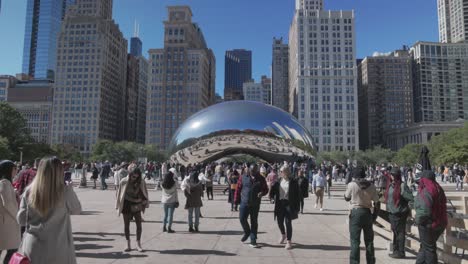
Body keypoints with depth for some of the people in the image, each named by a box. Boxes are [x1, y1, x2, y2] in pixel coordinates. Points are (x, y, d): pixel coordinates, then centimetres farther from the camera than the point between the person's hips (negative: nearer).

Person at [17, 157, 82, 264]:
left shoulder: (29, 191, -5)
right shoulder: (65, 191, -14)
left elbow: (21, 220, 3)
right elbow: (76, 210, 3)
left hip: (32, 248, 3)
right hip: (56, 249, -3)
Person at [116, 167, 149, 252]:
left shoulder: (141, 182, -11)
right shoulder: (123, 182, -13)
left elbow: (144, 193, 2)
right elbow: (119, 194, -3)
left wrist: (145, 203, 0)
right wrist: (119, 207, -1)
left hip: (136, 205, 1)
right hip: (126, 205, 0)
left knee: (139, 224, -1)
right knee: (126, 225, 7)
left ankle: (138, 244, 10)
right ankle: (128, 244, 19)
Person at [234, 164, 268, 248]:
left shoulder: (261, 179, 2)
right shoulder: (243, 177, 1)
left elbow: (266, 189, 7)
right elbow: (238, 189, 4)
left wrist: (262, 193, -15)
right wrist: (237, 199, 3)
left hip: (255, 204, 0)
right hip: (244, 202, 0)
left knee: (254, 222, 6)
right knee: (242, 219, -4)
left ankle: (253, 240, 15)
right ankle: (247, 232, 25)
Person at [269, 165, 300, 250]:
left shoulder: (293, 182, -4)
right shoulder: (278, 181, 7)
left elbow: (298, 195, -4)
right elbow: (274, 190, 8)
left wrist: (297, 207, -8)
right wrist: (272, 195, -15)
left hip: (289, 204, -4)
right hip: (280, 204, 4)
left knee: (288, 223, -3)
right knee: (280, 222, 11)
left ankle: (288, 241, 8)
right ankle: (283, 235, 40)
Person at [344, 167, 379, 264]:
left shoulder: (352, 185, -9)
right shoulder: (371, 186, 1)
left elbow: (346, 198, 5)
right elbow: (376, 202, 1)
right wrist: (374, 215, 11)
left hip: (355, 212, -4)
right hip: (367, 213, 4)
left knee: (355, 240, 1)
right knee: (369, 240, 16)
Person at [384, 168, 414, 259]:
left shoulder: (403, 185, -11)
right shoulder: (390, 185, 11)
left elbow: (411, 198, -14)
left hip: (400, 213, -8)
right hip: (392, 213, 8)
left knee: (400, 233, 0)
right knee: (395, 232, 16)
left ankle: (400, 252, 9)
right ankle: (396, 251, 28)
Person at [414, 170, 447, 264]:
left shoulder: (425, 192, -23)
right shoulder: (438, 189, 2)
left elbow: (424, 211, -27)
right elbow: (442, 207, 9)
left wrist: (417, 220, -11)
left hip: (428, 225, -9)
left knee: (429, 249, 8)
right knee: (425, 246, 23)